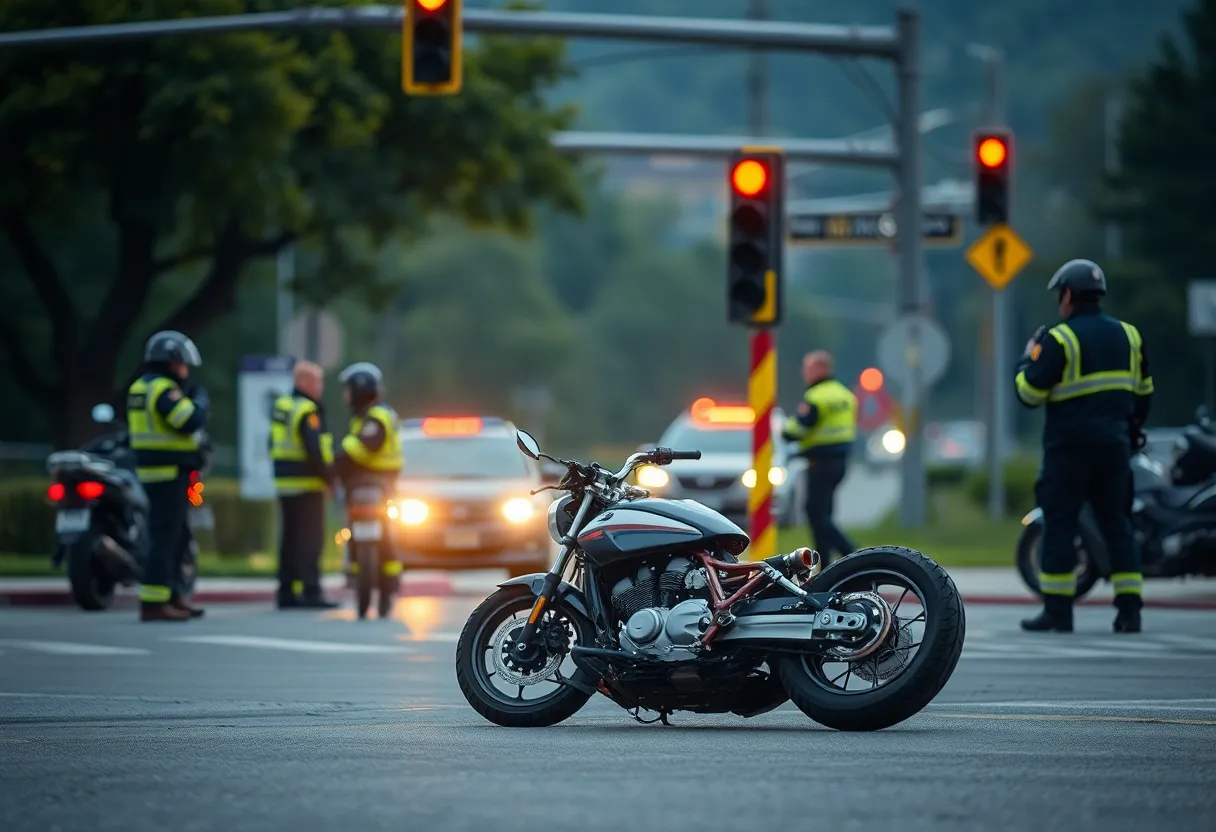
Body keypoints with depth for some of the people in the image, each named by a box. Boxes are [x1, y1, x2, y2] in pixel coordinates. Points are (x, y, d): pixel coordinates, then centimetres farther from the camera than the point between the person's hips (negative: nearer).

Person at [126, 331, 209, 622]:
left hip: (151, 471, 10)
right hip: (170, 474, -10)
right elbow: (191, 421, -23)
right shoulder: (164, 389, -15)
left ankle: (172, 596, 22)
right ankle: (153, 603, -11)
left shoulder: (139, 388, 16)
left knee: (179, 537, 17)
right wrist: (201, 400, -4)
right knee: (165, 538, -9)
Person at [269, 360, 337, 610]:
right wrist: (329, 476, -11)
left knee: (290, 539, 12)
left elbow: (274, 446, 18)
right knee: (310, 540, -8)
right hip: (307, 486, -9)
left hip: (285, 484, 9)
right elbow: (314, 450, -21)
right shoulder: (307, 411, -15)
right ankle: (311, 592, -11)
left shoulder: (280, 407, 14)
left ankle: (286, 592, 14)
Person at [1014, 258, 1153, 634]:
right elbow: (1143, 391, 16)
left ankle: (1057, 610, -2)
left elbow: (1029, 393, -10)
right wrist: (1133, 430, 29)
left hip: (1070, 447, -6)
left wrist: (1027, 359, 8)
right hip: (1115, 445, 6)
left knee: (1059, 524, 0)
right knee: (1116, 523, 9)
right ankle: (1129, 609, 3)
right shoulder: (1127, 335, 10)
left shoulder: (1059, 339, -10)